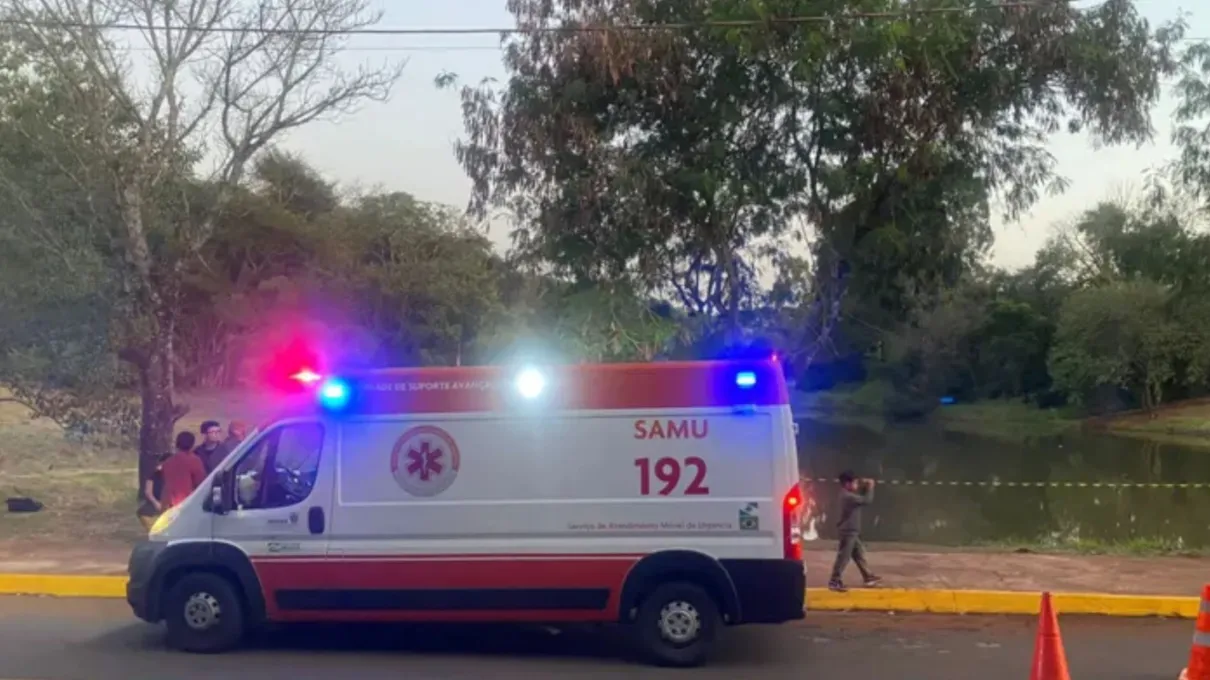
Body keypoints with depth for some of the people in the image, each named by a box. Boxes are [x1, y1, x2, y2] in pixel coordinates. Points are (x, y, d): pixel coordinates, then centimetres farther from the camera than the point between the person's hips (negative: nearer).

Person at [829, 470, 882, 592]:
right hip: (847, 532, -10)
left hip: (852, 532, 10)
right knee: (843, 557, -5)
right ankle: (834, 582, 1)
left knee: (859, 555, 17)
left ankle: (869, 577, 26)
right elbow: (866, 500, -23)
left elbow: (861, 497, 21)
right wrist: (870, 487, -10)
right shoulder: (848, 497, -23)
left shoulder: (849, 495, 10)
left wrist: (864, 487, 7)